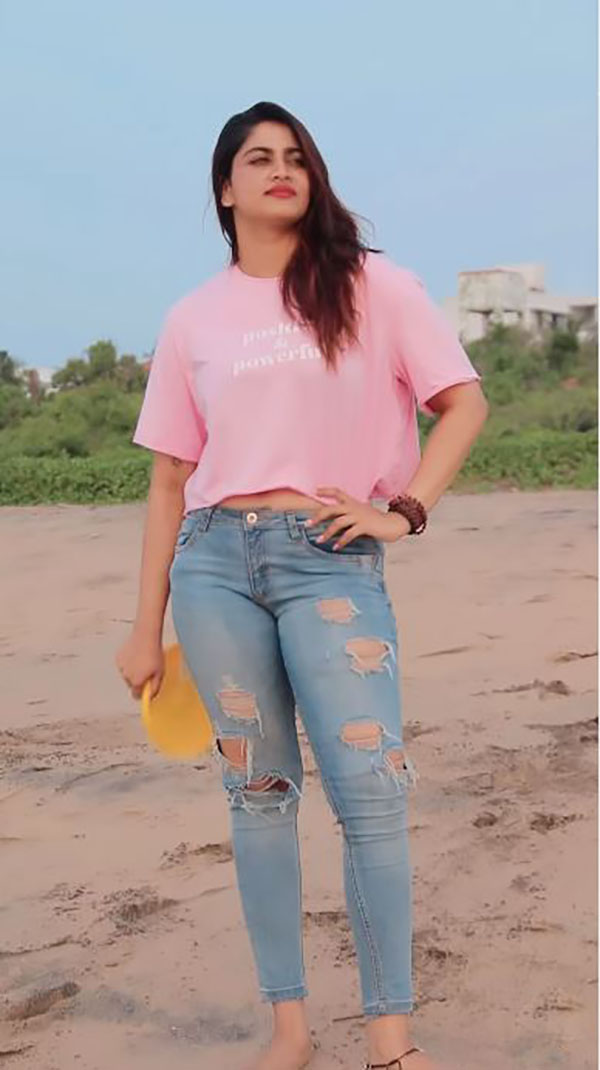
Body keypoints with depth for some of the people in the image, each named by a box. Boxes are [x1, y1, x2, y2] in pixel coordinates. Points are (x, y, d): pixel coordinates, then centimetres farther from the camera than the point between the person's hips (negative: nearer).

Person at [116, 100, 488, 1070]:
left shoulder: (374, 287, 6)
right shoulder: (192, 319, 11)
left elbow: (464, 401, 5)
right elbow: (171, 478, 11)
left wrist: (406, 509, -8)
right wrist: (148, 625, 9)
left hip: (331, 560, -2)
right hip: (214, 560, 3)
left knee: (370, 793, -6)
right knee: (257, 789, 7)